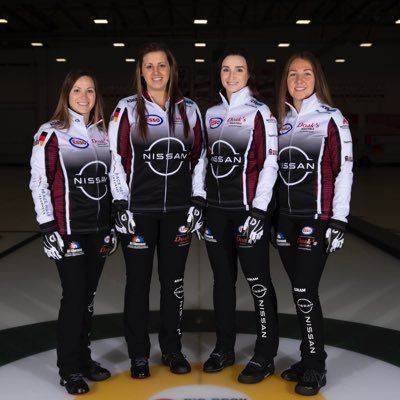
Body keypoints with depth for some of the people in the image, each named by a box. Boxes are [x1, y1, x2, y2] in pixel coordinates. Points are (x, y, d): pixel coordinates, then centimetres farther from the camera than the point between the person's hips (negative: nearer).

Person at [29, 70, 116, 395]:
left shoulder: (104, 133, 10)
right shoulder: (51, 133, -6)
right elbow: (39, 183, -9)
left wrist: (114, 224, 13)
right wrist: (48, 228, -13)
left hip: (99, 229, 5)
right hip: (69, 230, -5)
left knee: (88, 296, 13)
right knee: (74, 297, -2)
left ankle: (84, 358, 27)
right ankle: (70, 369, 13)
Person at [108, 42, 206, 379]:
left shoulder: (189, 109, 6)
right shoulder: (127, 109, -1)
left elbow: (199, 158, 9)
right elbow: (117, 159, -3)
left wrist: (198, 202, 3)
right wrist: (121, 206, -9)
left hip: (178, 210, 2)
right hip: (139, 209, -2)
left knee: (173, 281, 11)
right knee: (139, 282, 6)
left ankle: (172, 349, 26)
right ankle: (139, 355, 20)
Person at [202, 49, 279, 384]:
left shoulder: (260, 112, -5)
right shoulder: (211, 114, 11)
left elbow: (269, 164, -10)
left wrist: (258, 211, -16)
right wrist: (200, 204, 12)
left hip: (247, 209, -5)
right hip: (216, 209, 6)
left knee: (258, 281, 0)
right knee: (223, 279, 13)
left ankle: (265, 356, 13)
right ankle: (224, 348, 26)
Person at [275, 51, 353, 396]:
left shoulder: (331, 118, -5)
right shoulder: (280, 119, 11)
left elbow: (343, 170, -8)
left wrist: (339, 219, -13)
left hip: (317, 218, -5)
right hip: (285, 217, 5)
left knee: (305, 292, -6)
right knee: (299, 292, 10)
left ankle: (316, 368, 9)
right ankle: (310, 357, 24)